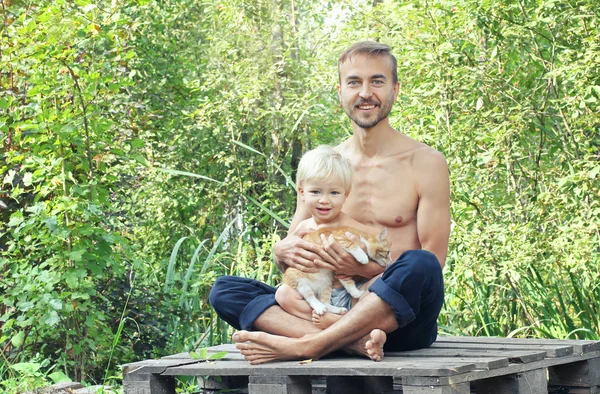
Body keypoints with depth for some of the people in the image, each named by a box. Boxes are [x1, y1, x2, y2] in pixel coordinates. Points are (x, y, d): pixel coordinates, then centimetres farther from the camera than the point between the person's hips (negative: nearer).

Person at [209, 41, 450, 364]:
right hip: (332, 312, 4)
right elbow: (291, 247, 15)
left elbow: (433, 263, -5)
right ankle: (353, 341, -36)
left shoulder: (425, 163, 2)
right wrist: (284, 251, -11)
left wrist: (363, 268, -21)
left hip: (401, 321, -4)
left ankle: (303, 345, -37)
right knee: (224, 291, -15)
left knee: (420, 265, -36)